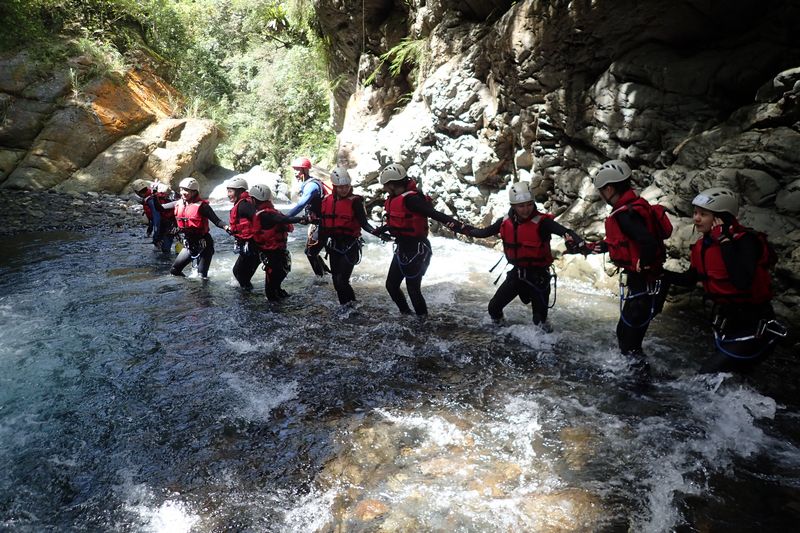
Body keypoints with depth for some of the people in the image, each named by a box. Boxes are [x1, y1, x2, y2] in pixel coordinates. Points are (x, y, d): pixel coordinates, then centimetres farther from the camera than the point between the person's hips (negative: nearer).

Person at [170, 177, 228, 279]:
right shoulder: (179, 204, 3)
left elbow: (216, 221, -23)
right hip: (189, 245, 7)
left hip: (203, 245, -7)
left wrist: (225, 227, -39)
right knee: (174, 271, 11)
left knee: (202, 275, -4)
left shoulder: (202, 206, -17)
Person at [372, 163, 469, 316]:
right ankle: (406, 315, 34)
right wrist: (382, 229, 38)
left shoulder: (410, 199, -23)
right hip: (402, 248, 10)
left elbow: (436, 215, -31)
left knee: (413, 289, -3)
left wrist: (459, 227, -43)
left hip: (416, 250, -10)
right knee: (391, 285, 17)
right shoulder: (396, 198, 5)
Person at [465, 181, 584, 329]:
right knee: (494, 307, 10)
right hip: (517, 273, 4)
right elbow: (484, 232, 10)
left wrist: (579, 243, -57)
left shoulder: (541, 222, -22)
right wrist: (464, 229, 3)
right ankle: (497, 323, 42)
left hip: (539, 275, -4)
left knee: (540, 316, 9)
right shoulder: (505, 222, -7)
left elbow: (565, 232, -37)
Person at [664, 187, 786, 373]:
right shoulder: (703, 245, -1)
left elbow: (742, 282, -39)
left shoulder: (746, 241, -22)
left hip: (753, 326, -8)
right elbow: (689, 280, 13)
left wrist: (724, 240, -34)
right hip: (725, 322, 8)